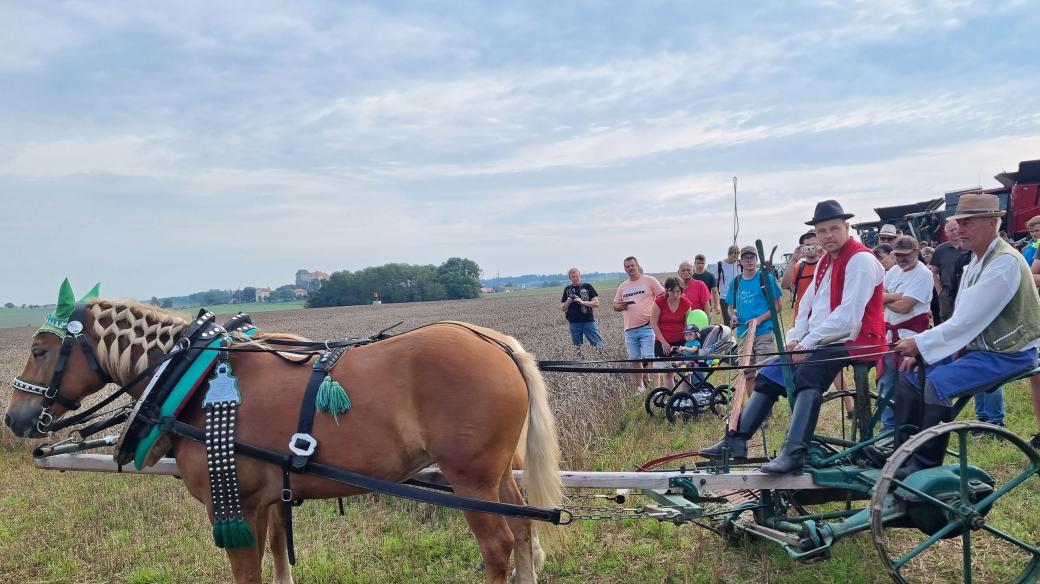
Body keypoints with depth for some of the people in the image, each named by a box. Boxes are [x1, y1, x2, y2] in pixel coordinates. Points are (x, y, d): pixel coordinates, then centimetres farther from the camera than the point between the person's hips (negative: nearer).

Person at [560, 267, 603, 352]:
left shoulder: (587, 287, 3)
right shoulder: (567, 289, 11)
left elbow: (596, 304, -2)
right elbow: (562, 308, 14)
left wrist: (582, 302, -16)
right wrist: (568, 302, -7)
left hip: (588, 321, -3)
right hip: (573, 323, 3)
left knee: (598, 345, -7)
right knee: (577, 348, 7)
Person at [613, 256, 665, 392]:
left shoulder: (649, 280, 2)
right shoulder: (622, 286, 16)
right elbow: (614, 306, 19)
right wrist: (621, 307, -4)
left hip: (647, 327, -5)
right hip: (629, 329, 5)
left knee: (648, 358, -10)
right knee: (634, 359, 10)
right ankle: (639, 386, 20)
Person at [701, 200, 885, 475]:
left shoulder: (860, 259, -12)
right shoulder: (825, 262, 18)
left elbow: (849, 315, -21)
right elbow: (808, 304, 18)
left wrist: (808, 342, -19)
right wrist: (795, 338, 1)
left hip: (852, 341, -9)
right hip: (820, 342, 10)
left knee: (807, 374, -33)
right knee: (769, 374, 4)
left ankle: (794, 453, -41)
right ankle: (736, 441, 4)